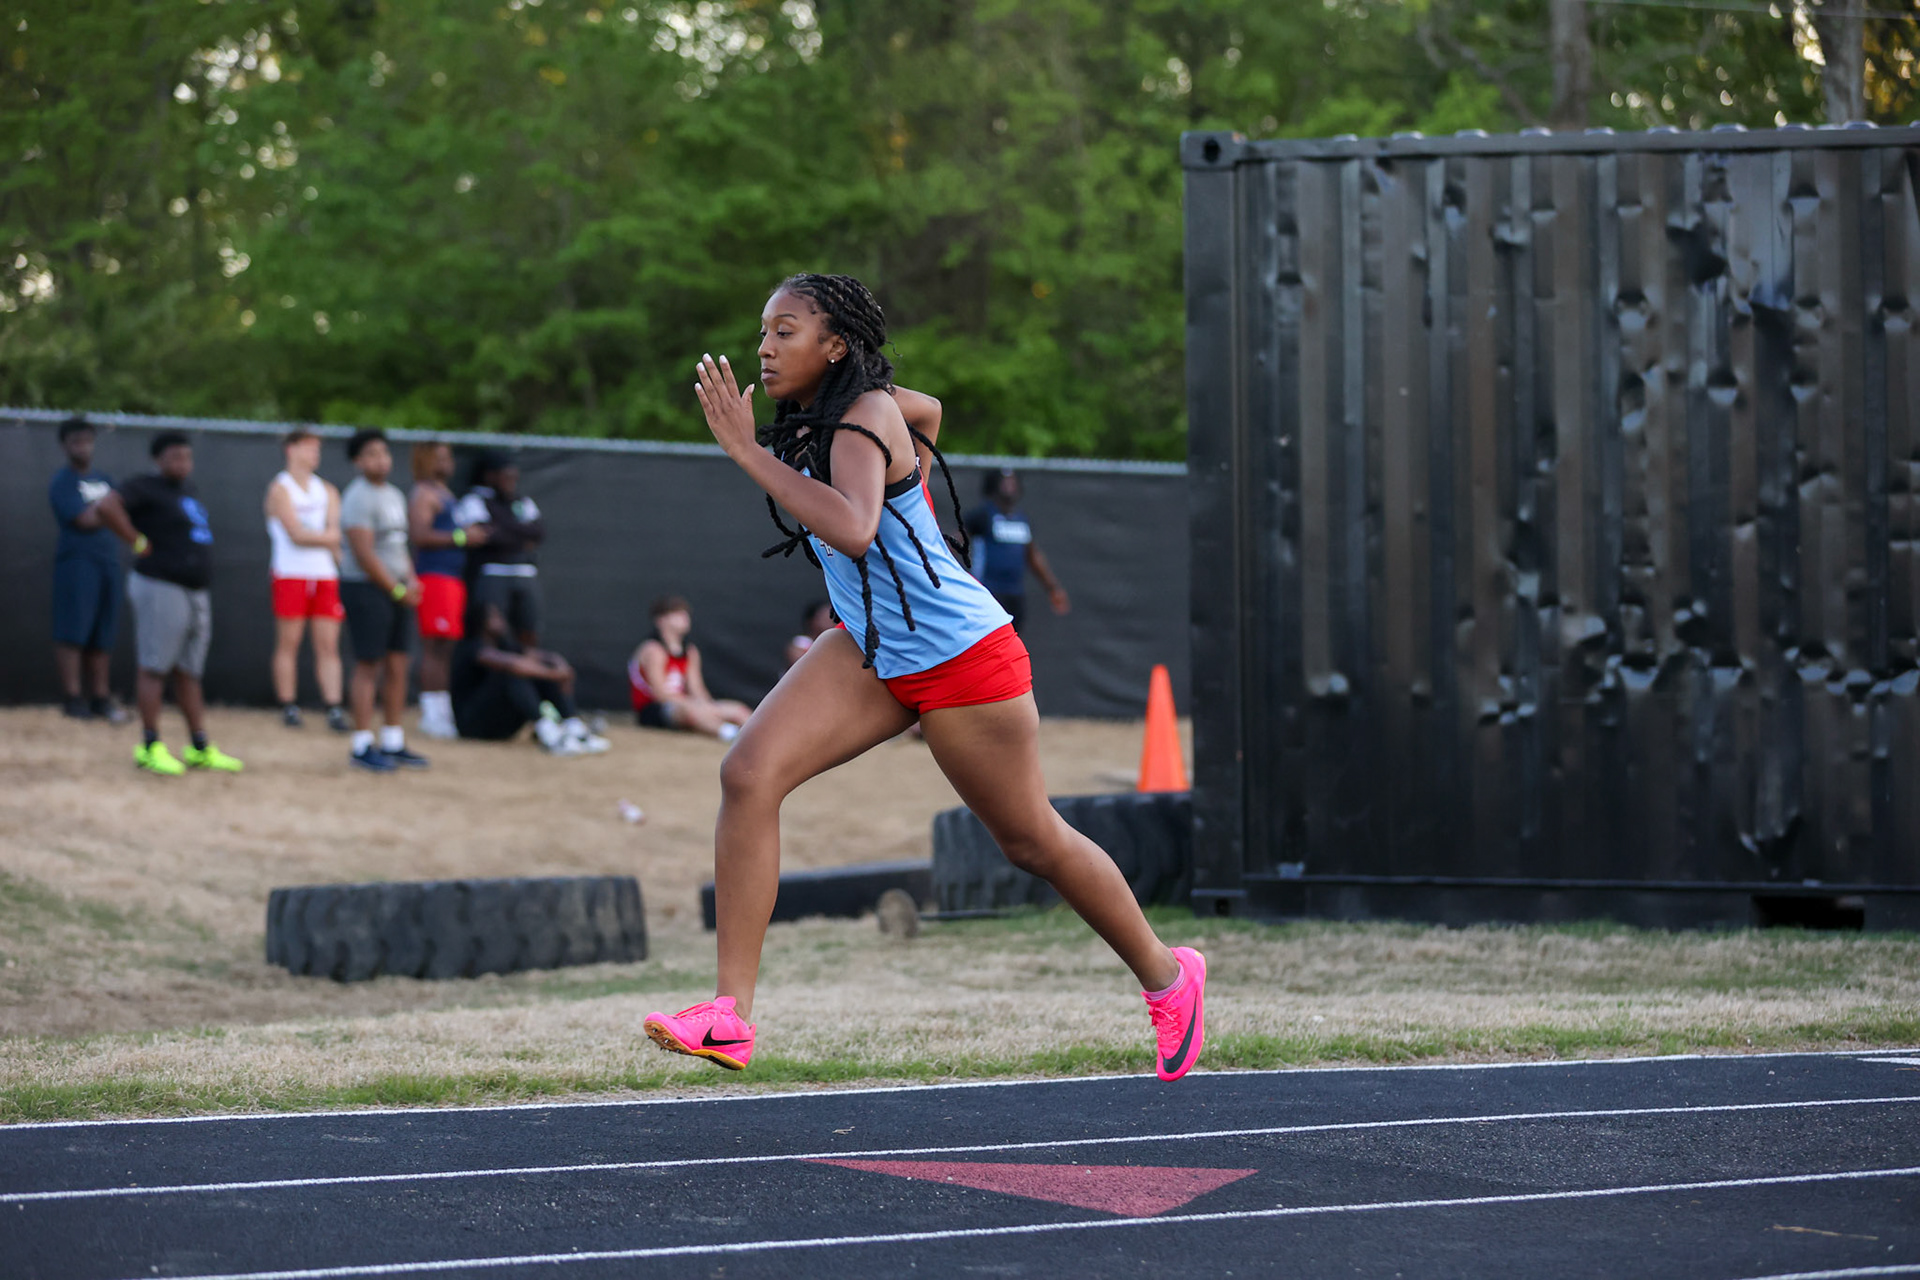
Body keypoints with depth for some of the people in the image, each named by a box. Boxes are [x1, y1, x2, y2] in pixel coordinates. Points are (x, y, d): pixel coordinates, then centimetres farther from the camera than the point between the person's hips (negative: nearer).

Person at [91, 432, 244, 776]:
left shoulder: (186, 489, 17)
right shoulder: (146, 488, -9)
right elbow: (107, 506, -25)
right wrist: (138, 542, -19)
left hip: (197, 593, 9)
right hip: (161, 589, -9)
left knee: (189, 673, 11)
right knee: (155, 668, -5)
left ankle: (201, 749, 14)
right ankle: (151, 748, -3)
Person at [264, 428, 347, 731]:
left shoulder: (327, 492, 16)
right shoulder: (280, 490, -1)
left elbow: (335, 531, 6)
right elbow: (297, 534, -10)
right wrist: (331, 538, -1)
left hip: (326, 577, 4)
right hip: (291, 576, -4)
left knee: (328, 645, -2)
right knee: (288, 643, -2)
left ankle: (333, 709, -6)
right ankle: (289, 707, 3)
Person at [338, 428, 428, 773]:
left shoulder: (395, 496, 17)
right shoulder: (359, 498, -13)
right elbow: (364, 554, -18)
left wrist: (411, 581, 6)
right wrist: (398, 590, -13)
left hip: (397, 592, 9)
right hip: (365, 589, -9)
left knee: (398, 666, 8)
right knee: (369, 667, -7)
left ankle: (393, 743, 14)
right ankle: (361, 747, -3)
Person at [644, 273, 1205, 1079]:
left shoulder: (862, 418, -22)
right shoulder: (814, 412, 3)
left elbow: (853, 530, -42)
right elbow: (929, 411, 24)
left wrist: (748, 452, -40)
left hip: (960, 657, -8)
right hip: (871, 651, 8)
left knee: (1031, 841, 8)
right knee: (748, 774, -14)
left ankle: (1166, 976, 34)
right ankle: (729, 1016, -17)